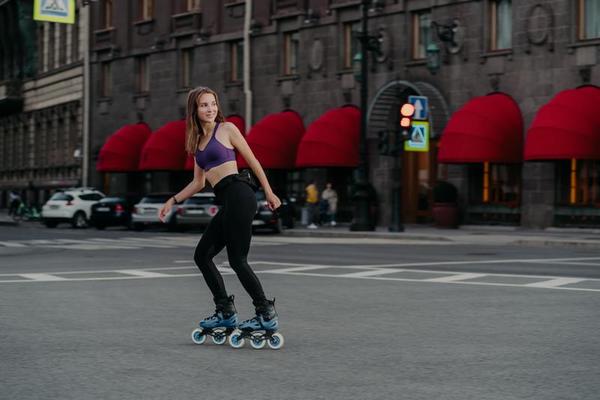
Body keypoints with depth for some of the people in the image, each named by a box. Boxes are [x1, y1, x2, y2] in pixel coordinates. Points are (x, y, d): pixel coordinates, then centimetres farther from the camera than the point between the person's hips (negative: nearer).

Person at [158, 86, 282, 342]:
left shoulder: (226, 129, 2)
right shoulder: (197, 140, 21)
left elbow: (252, 160, 3)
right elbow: (198, 183, 25)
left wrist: (268, 192, 0)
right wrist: (173, 201, 19)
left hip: (238, 195, -8)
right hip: (226, 202, 8)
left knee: (237, 259, -10)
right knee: (202, 255, 7)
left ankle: (267, 315, -4)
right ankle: (225, 312, 12)